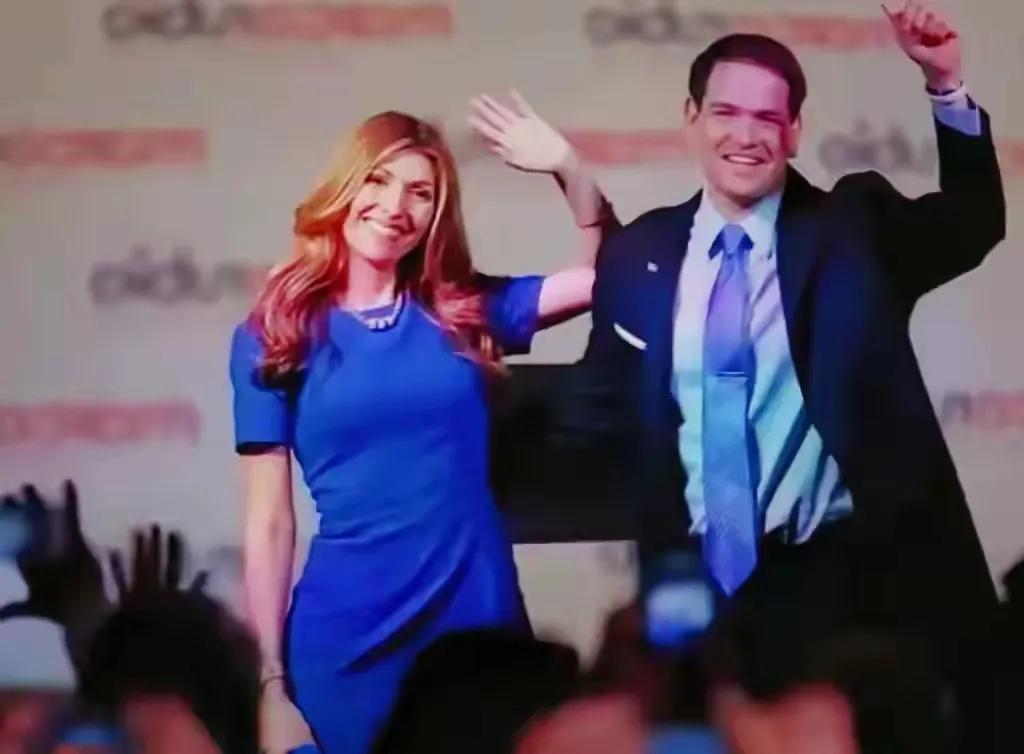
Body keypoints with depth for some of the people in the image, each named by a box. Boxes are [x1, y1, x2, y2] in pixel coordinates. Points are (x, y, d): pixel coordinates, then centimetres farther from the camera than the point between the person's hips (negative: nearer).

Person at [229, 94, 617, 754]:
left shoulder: (463, 313, 7)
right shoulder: (274, 334, 1)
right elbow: (270, 521, 0)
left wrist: (566, 167, -5)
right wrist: (272, 675, -4)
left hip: (480, 617, 2)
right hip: (344, 638, -2)